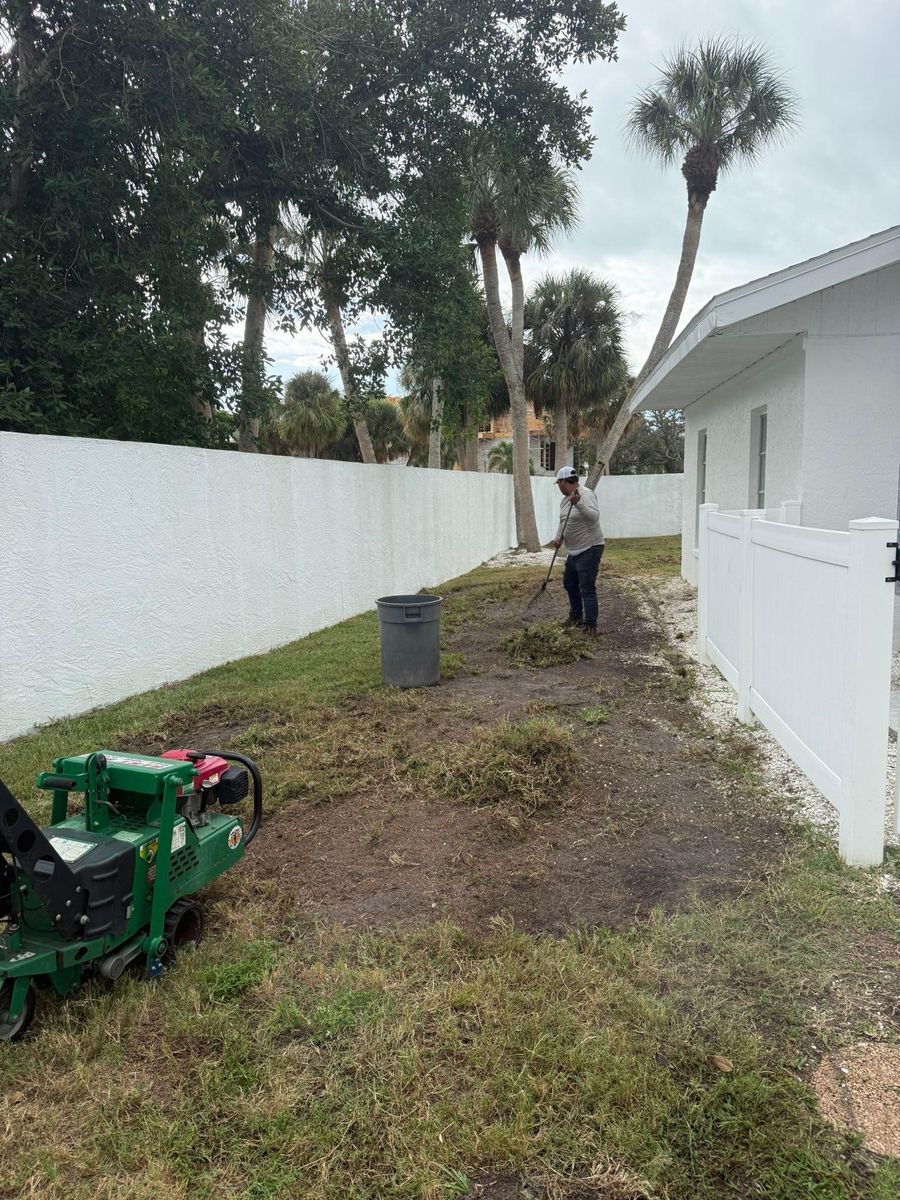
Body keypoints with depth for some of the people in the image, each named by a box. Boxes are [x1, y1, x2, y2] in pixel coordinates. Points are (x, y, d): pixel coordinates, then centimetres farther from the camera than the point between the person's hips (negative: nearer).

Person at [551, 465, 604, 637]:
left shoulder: (585, 494, -17)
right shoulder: (564, 499, 10)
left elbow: (594, 516, -30)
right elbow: (563, 522, 19)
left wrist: (578, 503, -42)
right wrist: (558, 537, 2)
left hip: (590, 549, -10)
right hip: (575, 550, 10)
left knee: (587, 589, -11)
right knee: (569, 583, 21)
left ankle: (591, 627, -7)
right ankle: (576, 616, 37)